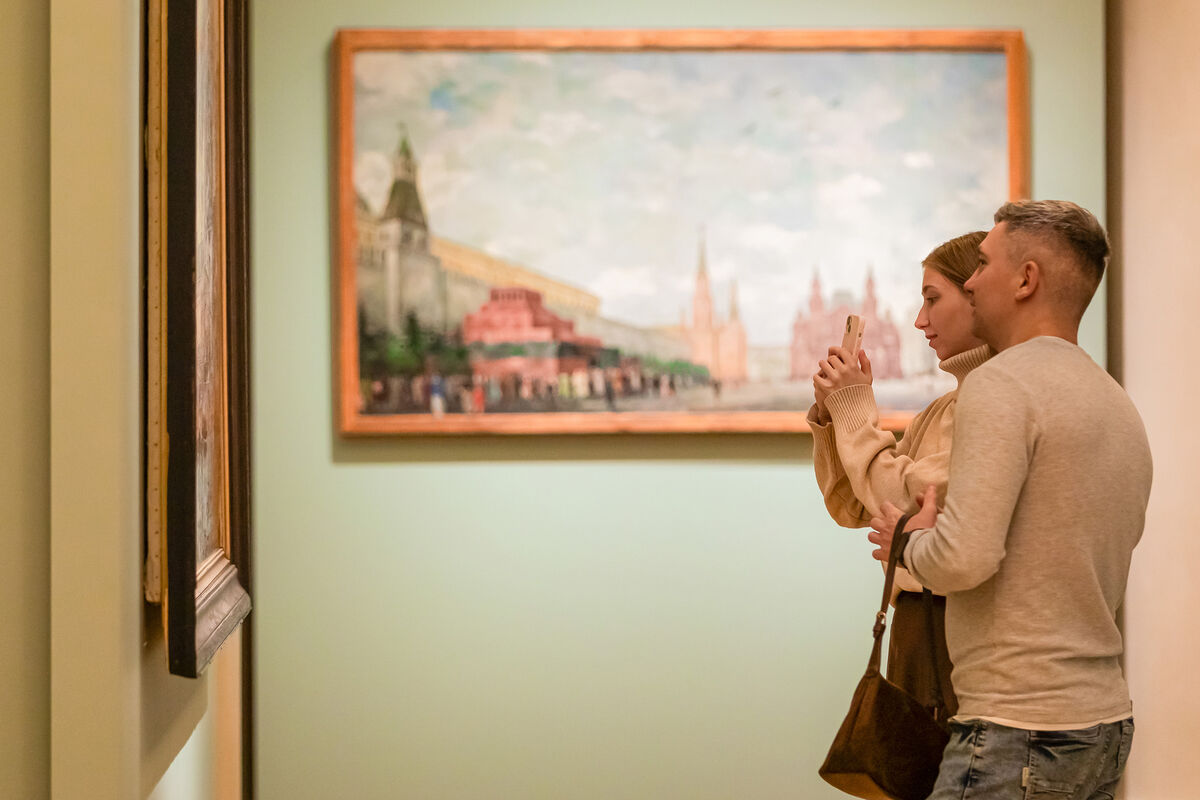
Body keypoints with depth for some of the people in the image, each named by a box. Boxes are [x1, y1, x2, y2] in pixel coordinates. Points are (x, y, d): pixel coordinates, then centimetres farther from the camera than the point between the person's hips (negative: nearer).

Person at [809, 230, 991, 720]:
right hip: (916, 630, 9)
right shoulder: (942, 409, 17)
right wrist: (831, 413, 7)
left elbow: (907, 500, -18)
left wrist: (856, 408, -6)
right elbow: (851, 507, 20)